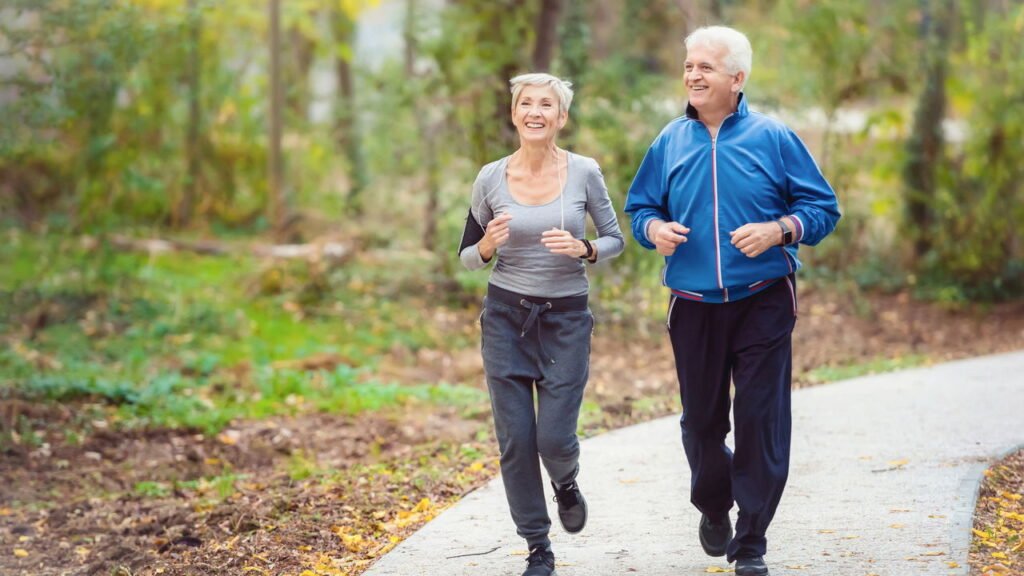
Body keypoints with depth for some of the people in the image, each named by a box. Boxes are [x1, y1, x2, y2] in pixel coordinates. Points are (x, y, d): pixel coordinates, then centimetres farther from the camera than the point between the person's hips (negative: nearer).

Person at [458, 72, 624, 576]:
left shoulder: (584, 173, -6)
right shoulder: (491, 179, -3)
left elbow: (615, 240, 4)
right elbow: (467, 257, 6)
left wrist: (582, 249, -17)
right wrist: (487, 247, -17)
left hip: (566, 317, -1)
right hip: (506, 315, 1)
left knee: (555, 438, -5)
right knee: (515, 439, 0)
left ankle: (566, 485, 33)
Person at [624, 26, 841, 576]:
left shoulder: (773, 138, -2)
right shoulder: (670, 142, 6)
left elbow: (823, 208, 0)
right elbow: (639, 207, 16)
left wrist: (778, 230, -17)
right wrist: (654, 229, -7)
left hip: (763, 304, -2)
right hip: (693, 307, 3)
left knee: (761, 421, -5)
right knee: (701, 419, 11)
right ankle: (713, 508, 40)